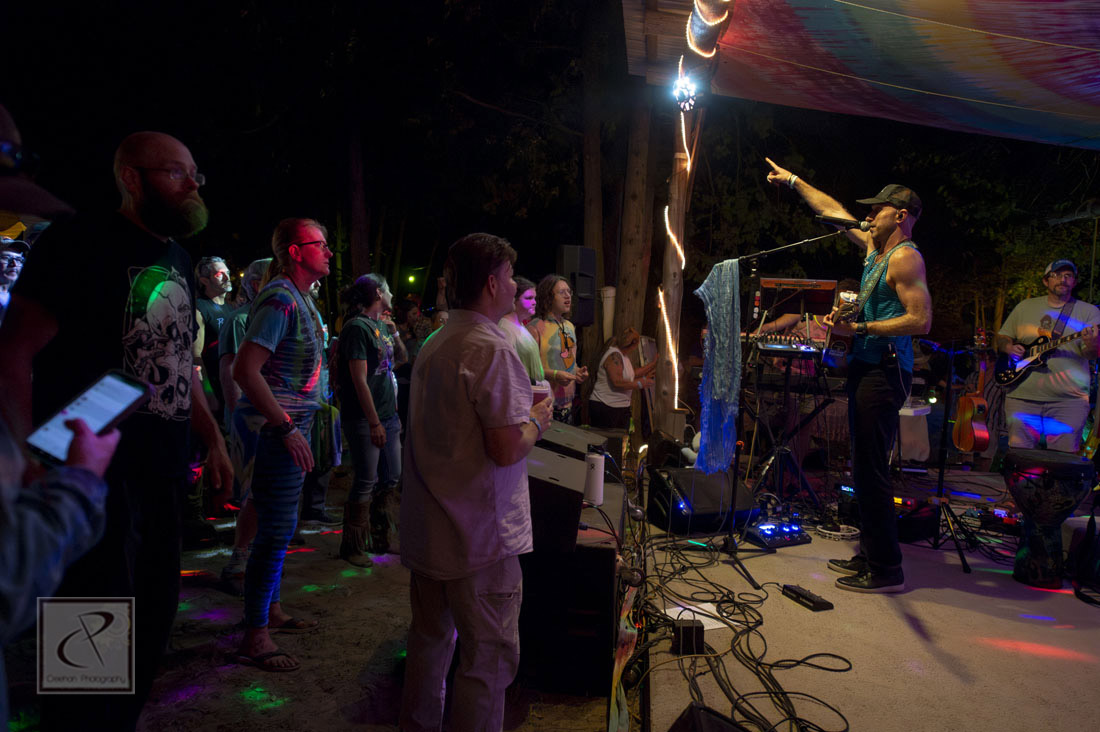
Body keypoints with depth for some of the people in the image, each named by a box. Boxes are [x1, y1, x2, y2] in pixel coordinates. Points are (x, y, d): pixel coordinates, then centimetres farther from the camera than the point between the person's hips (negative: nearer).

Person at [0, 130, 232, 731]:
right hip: (94, 473, -8)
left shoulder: (177, 261, 15)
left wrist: (212, 438, 17)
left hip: (162, 474, 8)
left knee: (152, 623, 15)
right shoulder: (82, 243, -9)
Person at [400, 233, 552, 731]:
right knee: (490, 657, 3)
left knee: (430, 639, 22)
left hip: (426, 528, 9)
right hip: (478, 537, -9)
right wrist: (536, 422, -3)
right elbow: (506, 450, -23)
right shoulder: (491, 349, -18)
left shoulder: (433, 345, 10)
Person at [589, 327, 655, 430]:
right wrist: (640, 383, -18)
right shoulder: (614, 355, -18)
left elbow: (633, 374, 22)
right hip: (605, 407, -10)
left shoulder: (624, 355, 13)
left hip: (622, 407, 10)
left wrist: (653, 364, 20)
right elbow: (617, 382, -25)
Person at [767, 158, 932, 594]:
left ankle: (886, 570, -2)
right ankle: (870, 555, 21)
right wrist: (793, 181, 33)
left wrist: (859, 328, -20)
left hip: (885, 372, -10)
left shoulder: (905, 257, -10)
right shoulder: (875, 248, 16)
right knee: (864, 466, 12)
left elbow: (921, 320, -19)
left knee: (871, 469, -9)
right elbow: (833, 211, 27)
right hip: (866, 367, 10)